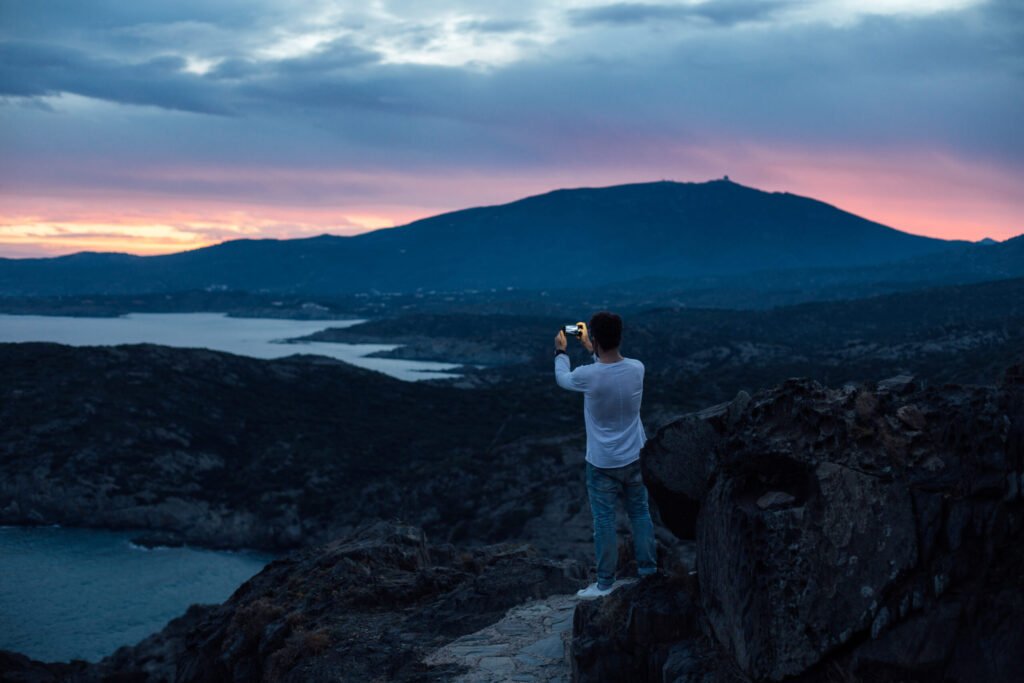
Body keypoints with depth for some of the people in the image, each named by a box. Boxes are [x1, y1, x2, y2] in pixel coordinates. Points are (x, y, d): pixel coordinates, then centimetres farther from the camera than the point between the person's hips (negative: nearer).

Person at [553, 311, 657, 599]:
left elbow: (562, 378, 1)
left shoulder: (588, 376, -24)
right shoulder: (637, 368, -12)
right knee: (640, 513, 17)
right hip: (635, 457, 4)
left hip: (602, 463, -4)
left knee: (604, 521, 8)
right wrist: (591, 349, 26)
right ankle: (648, 571, 27)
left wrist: (561, 351, 20)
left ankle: (605, 583, 17)